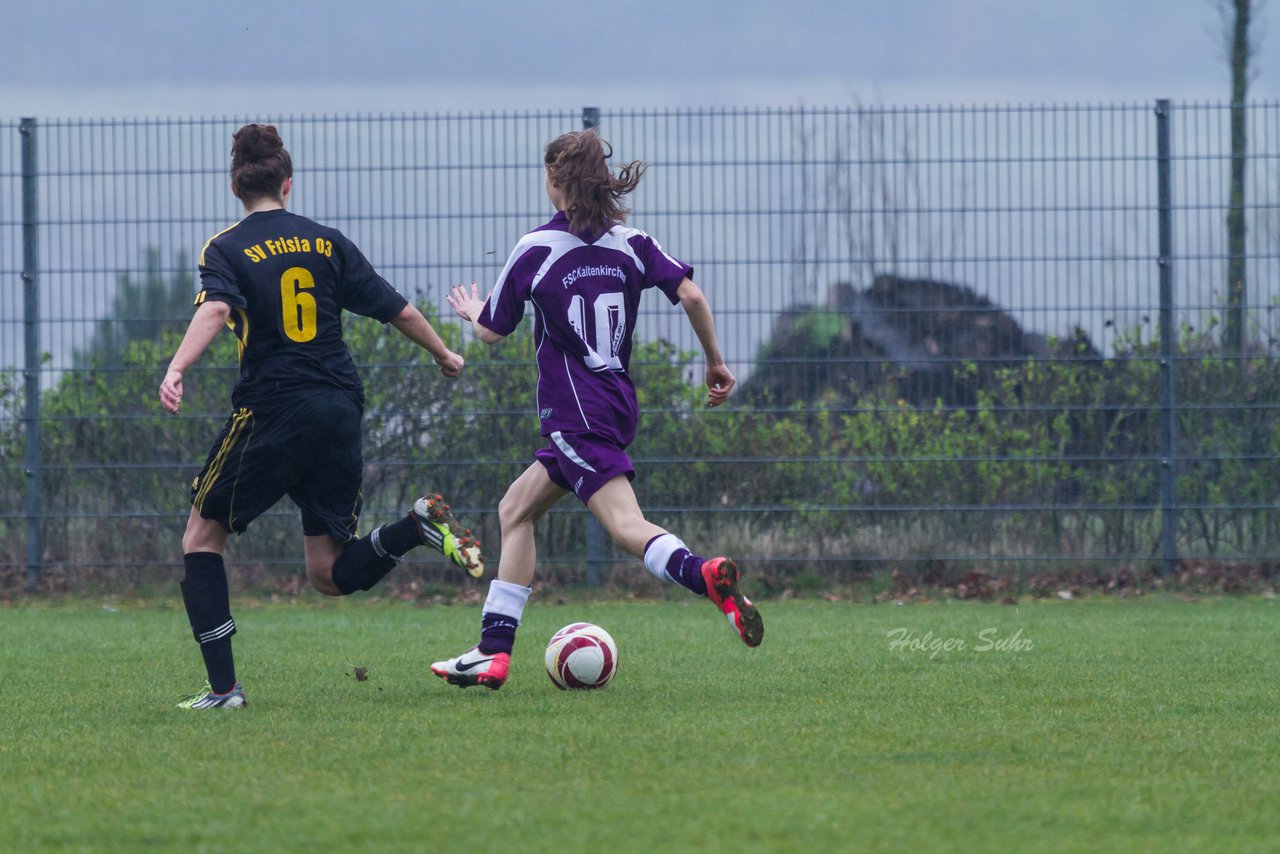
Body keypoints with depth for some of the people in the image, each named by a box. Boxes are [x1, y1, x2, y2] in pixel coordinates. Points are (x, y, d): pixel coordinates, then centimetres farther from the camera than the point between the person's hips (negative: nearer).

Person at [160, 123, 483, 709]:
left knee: (202, 537, 12)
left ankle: (222, 687, 1)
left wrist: (176, 369, -34)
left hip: (271, 412, -4)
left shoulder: (226, 249, 1)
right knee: (330, 574, 11)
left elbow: (214, 310, -20)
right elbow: (399, 311, 14)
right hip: (341, 410, 4)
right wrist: (445, 356, 30)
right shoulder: (326, 242, 12)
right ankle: (419, 527, -15)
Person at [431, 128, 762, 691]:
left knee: (626, 525, -20)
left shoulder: (535, 249, -5)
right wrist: (716, 363, 8)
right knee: (514, 511, 17)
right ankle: (493, 653, 14)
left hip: (576, 414, -8)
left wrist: (470, 311, 28)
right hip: (617, 406, 8)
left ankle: (706, 575, -49)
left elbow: (492, 332, 5)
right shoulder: (629, 243, 8)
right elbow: (689, 294, -4)